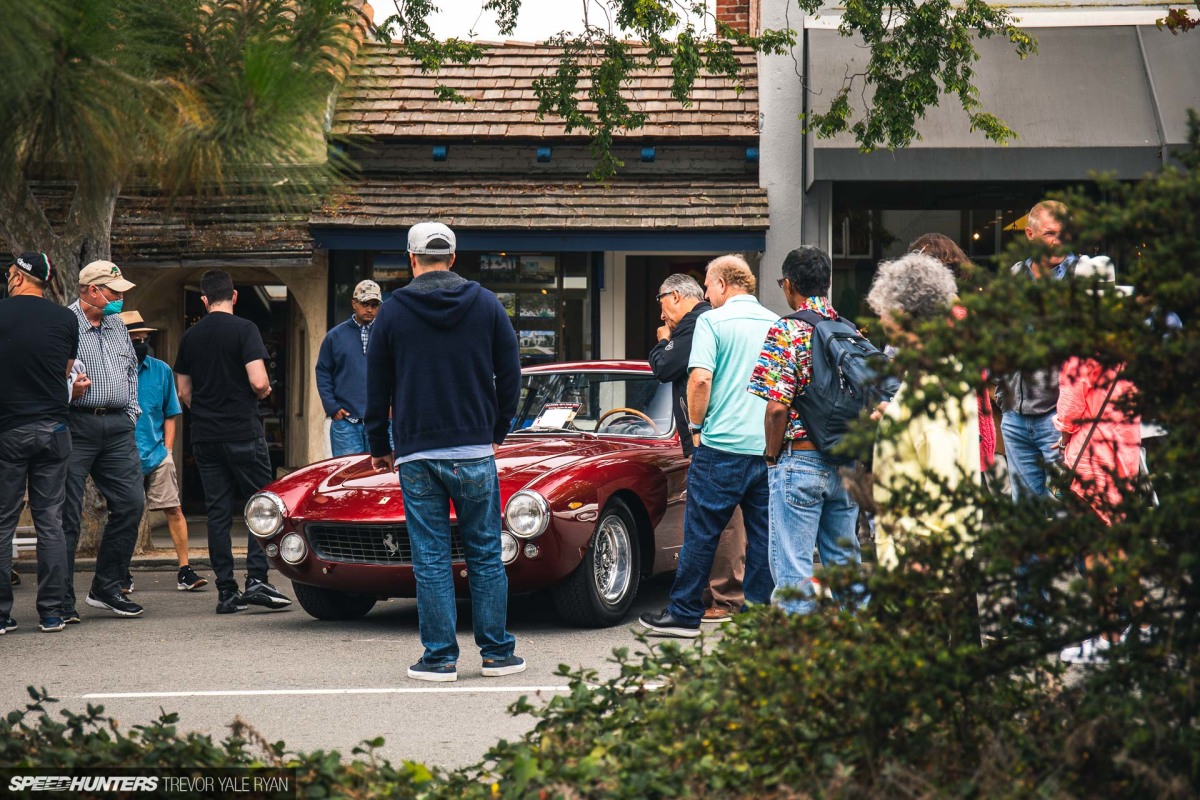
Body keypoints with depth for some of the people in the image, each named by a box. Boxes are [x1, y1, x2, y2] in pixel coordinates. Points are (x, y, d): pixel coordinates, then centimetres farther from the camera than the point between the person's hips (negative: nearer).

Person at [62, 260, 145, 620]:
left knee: (131, 503, 2)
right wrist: (67, 391, -23)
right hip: (76, 425, -7)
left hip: (118, 428, 7)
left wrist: (131, 413, 18)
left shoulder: (117, 325, 18)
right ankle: (62, 600, 1)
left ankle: (107, 588, 15)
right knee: (67, 513, -4)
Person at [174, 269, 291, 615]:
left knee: (218, 512, 6)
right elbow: (259, 382, -18)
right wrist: (264, 391, 4)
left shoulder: (190, 336, 8)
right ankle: (256, 579, -8)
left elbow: (183, 391, 13)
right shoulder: (244, 329, -8)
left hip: (205, 437, 5)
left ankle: (226, 592, 5)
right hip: (244, 432, -5)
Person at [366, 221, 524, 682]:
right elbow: (510, 374, 7)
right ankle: (497, 653, 8)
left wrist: (379, 447, 16)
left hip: (416, 454, -1)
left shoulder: (393, 311, 1)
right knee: (485, 555, 6)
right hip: (475, 451, 1)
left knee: (430, 559, 2)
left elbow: (377, 387, 6)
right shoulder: (486, 304, 3)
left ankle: (439, 658, 2)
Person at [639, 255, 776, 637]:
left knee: (701, 533, 2)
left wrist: (696, 425, -2)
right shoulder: (777, 324, 11)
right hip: (771, 447, 5)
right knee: (763, 536, 8)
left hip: (723, 444, -5)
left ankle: (683, 614, 7)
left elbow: (700, 379, -15)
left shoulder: (712, 321, -5)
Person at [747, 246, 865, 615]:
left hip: (800, 459, -6)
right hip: (847, 465, 6)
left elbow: (777, 406, -17)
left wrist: (773, 455, -3)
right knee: (843, 562, 12)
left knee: (793, 569, -2)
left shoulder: (786, 332, -10)